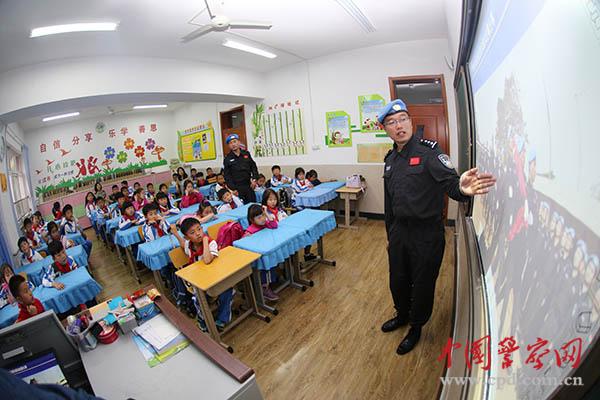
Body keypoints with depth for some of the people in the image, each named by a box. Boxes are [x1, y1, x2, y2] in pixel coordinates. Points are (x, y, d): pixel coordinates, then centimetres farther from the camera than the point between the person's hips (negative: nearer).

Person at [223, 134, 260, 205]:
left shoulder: (246, 154, 9)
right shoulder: (227, 159, 0)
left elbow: (253, 167, 13)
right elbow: (227, 176, -1)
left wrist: (254, 179, -1)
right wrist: (233, 189, -9)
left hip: (249, 186, 3)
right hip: (237, 188, -3)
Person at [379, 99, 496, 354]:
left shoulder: (428, 151, -12)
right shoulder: (390, 159, 7)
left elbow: (449, 182, -26)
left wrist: (461, 188, -50)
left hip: (426, 234, -5)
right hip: (399, 231, 6)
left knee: (422, 284, 13)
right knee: (397, 280, 20)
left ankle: (416, 327, 38)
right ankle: (402, 315, 48)